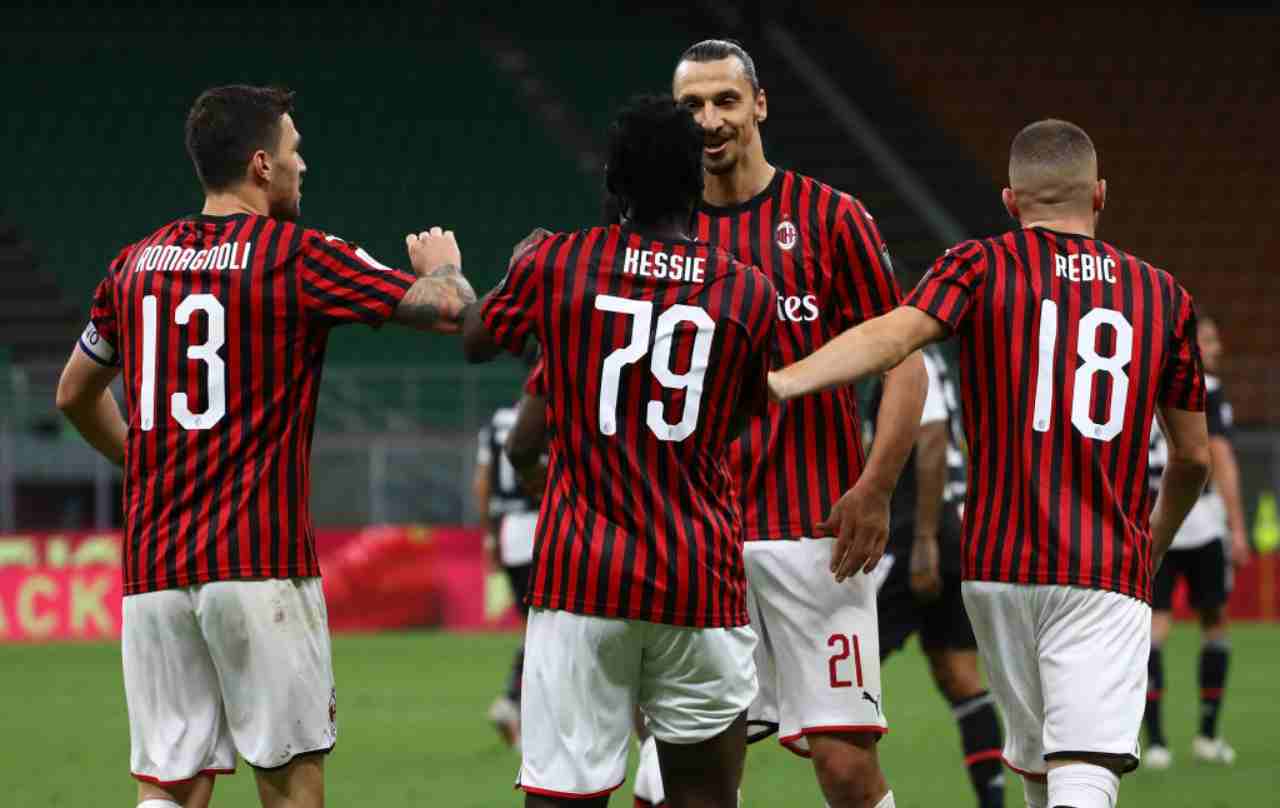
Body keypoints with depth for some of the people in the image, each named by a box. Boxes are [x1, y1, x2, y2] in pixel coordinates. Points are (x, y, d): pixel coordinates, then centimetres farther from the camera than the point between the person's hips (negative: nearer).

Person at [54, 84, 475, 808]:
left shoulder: (136, 264, 12)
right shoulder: (299, 256, -5)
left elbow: (76, 395, 25)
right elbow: (449, 308, -7)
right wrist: (442, 265, 16)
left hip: (153, 563, 5)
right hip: (261, 562, -5)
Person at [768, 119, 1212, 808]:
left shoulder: (983, 266, 4)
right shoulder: (1164, 296, 12)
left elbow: (895, 335, -17)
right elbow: (1193, 455, 18)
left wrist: (778, 383, -28)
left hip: (999, 567, 1)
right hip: (1108, 572, -1)